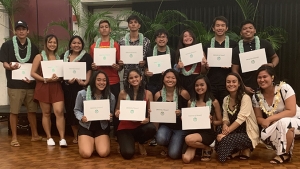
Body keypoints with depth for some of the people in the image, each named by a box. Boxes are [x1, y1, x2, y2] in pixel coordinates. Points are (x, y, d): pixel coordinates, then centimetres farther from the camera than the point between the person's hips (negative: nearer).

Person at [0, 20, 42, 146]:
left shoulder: (33, 47, 10)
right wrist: (11, 67, -25)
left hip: (30, 83, 3)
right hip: (15, 84, -3)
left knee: (32, 110, 10)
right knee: (14, 111, 1)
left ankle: (34, 135, 22)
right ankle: (14, 137, 12)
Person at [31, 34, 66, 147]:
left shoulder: (59, 57, 11)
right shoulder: (39, 57, 0)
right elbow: (33, 73, -5)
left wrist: (59, 77, -7)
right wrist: (45, 79, -16)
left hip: (56, 87, 2)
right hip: (43, 88, -2)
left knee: (59, 111, -10)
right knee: (46, 113, 5)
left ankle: (62, 138, -7)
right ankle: (49, 138, 17)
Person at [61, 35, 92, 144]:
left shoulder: (87, 57, 3)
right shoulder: (64, 56, 12)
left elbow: (89, 71, -3)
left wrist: (86, 82, -20)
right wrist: (67, 80, -9)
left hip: (81, 87, -3)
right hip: (68, 88, 3)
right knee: (70, 111, 5)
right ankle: (76, 136, 16)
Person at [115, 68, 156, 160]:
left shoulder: (148, 93, -1)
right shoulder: (123, 93, -4)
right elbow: (117, 110, 6)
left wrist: (148, 119, -21)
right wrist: (117, 113, -18)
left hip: (140, 125, 2)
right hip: (125, 127, -2)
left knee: (151, 128, -34)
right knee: (128, 154, -24)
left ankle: (140, 143, 4)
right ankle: (124, 142, 19)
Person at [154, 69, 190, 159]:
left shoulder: (183, 93, -12)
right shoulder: (158, 95, -3)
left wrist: (181, 113, -21)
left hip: (180, 127, -2)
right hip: (165, 125, 2)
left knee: (173, 154, -15)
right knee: (160, 139, -32)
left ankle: (175, 143, 24)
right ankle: (167, 146, 9)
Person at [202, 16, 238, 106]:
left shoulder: (233, 45, 4)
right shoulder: (207, 45, 9)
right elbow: (203, 70, 12)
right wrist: (206, 67, -9)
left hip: (228, 84, -1)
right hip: (211, 85, 1)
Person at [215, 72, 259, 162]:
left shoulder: (245, 98, -15)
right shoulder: (226, 99, 5)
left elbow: (241, 118, -23)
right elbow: (225, 118, 4)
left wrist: (226, 132, -28)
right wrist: (225, 125, -21)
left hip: (248, 134, -6)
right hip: (235, 132, 7)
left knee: (225, 139, -29)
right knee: (219, 132, -22)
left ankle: (244, 150, 0)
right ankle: (238, 151, 1)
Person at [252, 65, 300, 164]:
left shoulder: (284, 88, -23)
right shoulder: (256, 96, -10)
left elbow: (291, 112, -26)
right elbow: (258, 117, -2)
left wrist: (269, 119, -30)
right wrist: (265, 122, -27)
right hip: (275, 125, 4)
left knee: (284, 122, -37)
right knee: (265, 135, -28)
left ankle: (285, 154, -13)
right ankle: (283, 150, 3)